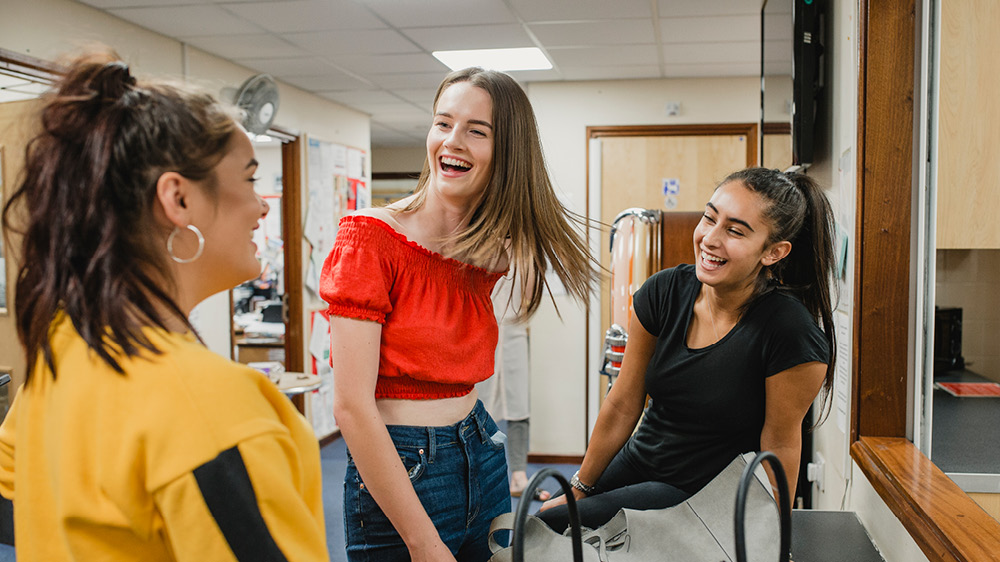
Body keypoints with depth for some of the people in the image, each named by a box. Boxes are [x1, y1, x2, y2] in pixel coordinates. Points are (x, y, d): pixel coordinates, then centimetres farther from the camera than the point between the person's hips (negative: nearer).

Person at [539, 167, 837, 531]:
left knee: (552, 524, -13)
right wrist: (579, 489, 5)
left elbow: (780, 444, -13)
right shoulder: (664, 292, -11)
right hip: (640, 458, 5)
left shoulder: (791, 333, -26)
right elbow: (622, 405, -3)